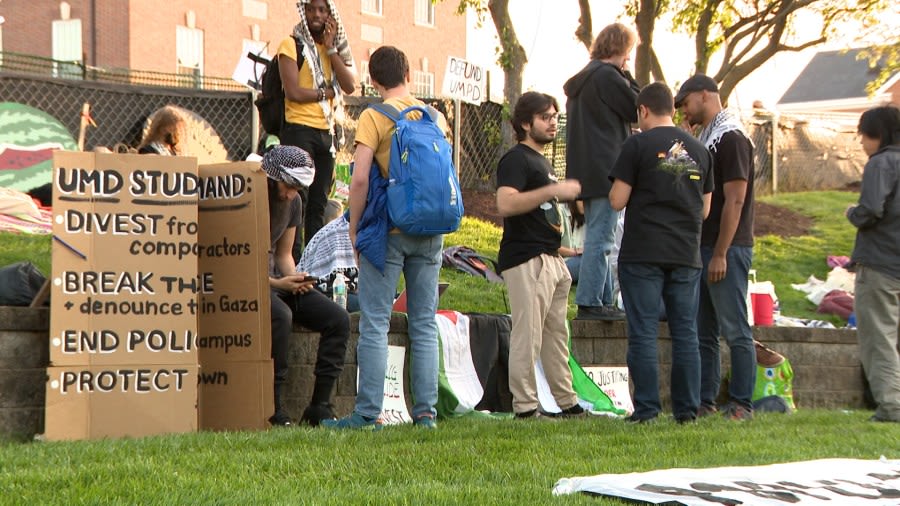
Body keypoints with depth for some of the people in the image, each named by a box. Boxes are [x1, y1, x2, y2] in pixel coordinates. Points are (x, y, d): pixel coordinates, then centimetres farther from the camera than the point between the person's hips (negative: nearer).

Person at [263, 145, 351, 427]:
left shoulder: (293, 202, 7)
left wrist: (294, 278, -6)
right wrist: (276, 284, -24)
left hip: (275, 278, 8)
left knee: (338, 319, -9)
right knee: (280, 316, -37)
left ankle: (320, 407, -7)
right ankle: (274, 409, -30)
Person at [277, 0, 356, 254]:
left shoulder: (333, 48, 16)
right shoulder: (292, 46, -2)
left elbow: (349, 86, 0)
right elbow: (293, 92, -13)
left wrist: (331, 48, -4)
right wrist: (327, 92, -3)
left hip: (326, 132, 6)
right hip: (299, 130, -6)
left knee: (318, 203, 8)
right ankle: (294, 261, -8)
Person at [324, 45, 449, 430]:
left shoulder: (374, 117, -6)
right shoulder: (435, 116, 9)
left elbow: (361, 178, -13)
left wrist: (354, 229, -4)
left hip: (387, 231, -4)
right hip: (430, 232, 5)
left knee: (375, 324, -2)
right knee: (424, 324, 8)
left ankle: (368, 413, -4)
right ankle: (425, 411, 7)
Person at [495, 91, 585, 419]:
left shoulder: (541, 161, 23)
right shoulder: (516, 159, -9)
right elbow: (506, 204, -26)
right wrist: (554, 190, -27)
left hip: (550, 260, 10)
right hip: (526, 260, -10)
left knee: (556, 334, 13)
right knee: (527, 335, -11)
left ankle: (567, 403, 20)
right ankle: (525, 407, -9)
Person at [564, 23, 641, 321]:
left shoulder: (582, 80, 18)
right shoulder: (608, 76, -12)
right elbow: (638, 110, -7)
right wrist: (628, 77, 1)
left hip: (586, 172, 10)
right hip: (606, 171, -10)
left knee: (598, 238, 14)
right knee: (601, 238, -9)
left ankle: (604, 300, 17)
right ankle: (590, 303, -10)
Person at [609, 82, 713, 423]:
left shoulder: (638, 145, -6)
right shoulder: (699, 151, 10)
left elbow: (617, 201, -8)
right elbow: (705, 210, 14)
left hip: (643, 254, -4)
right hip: (686, 254, 4)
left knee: (643, 333, -1)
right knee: (685, 334, 7)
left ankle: (646, 409, -2)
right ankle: (687, 409, 7)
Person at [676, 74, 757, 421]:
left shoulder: (731, 139, -11)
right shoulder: (705, 141, 18)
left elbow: (735, 201, -17)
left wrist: (720, 254, -20)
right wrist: (703, 250, 14)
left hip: (728, 250, -10)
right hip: (703, 249, 10)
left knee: (735, 329, -6)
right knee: (703, 331, 10)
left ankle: (741, 404, -3)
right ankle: (704, 401, 14)